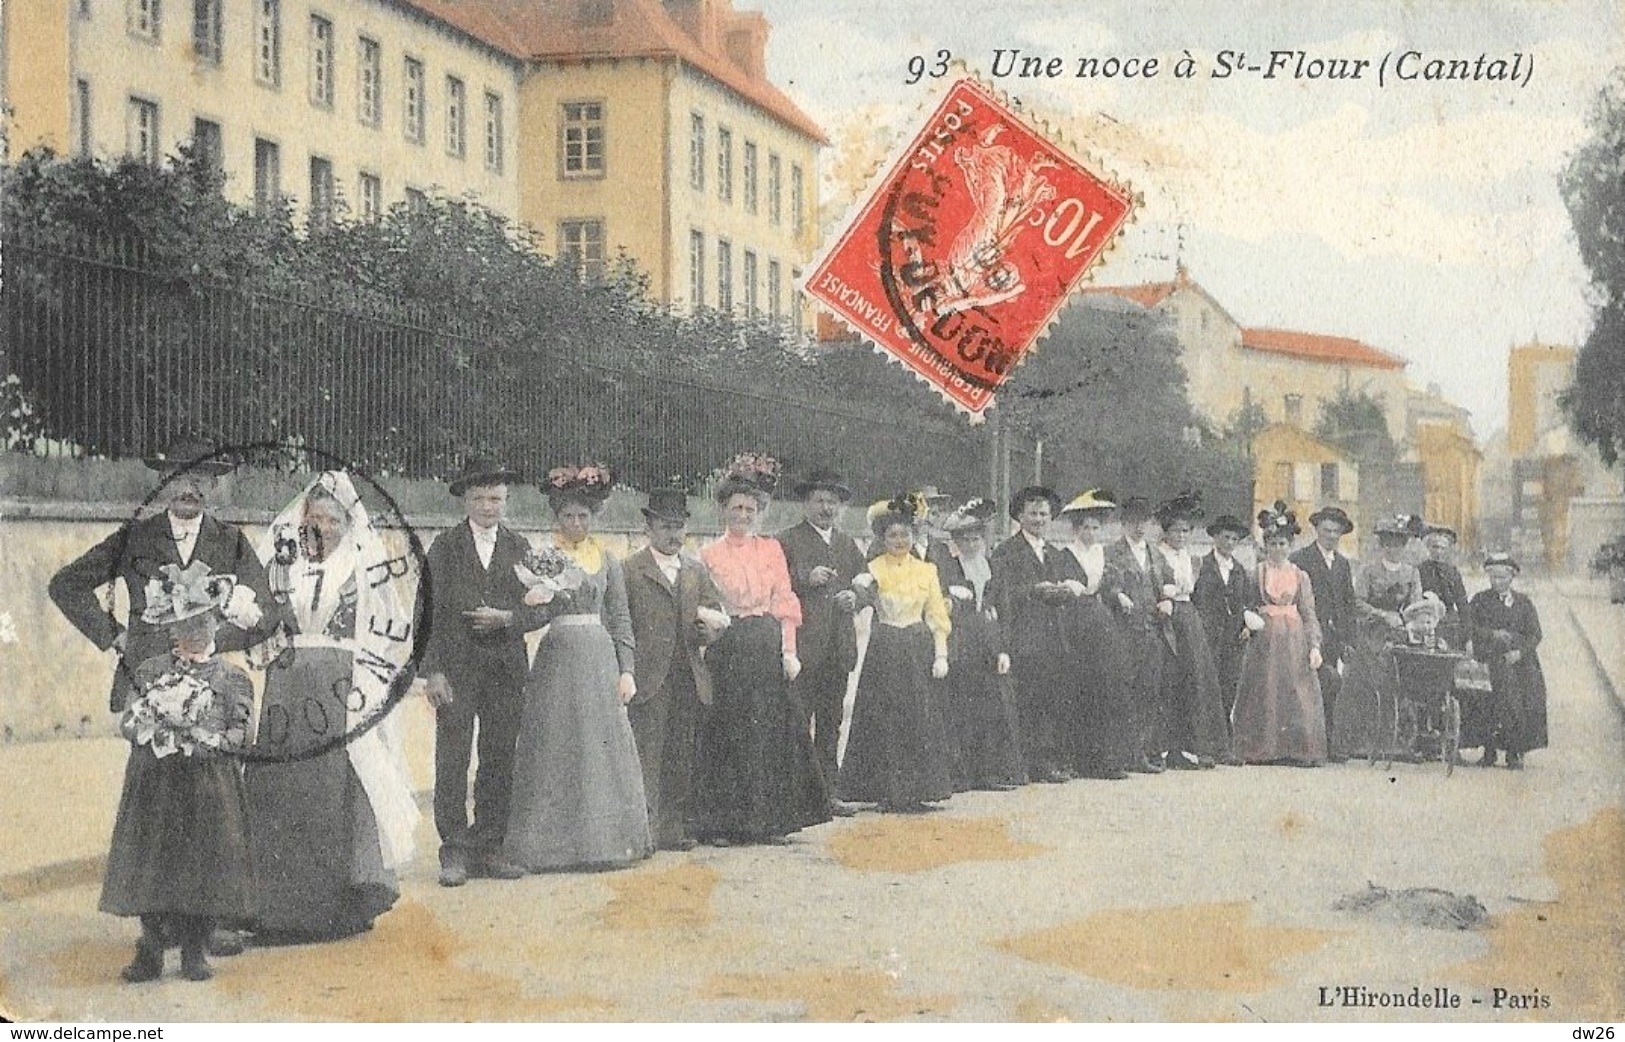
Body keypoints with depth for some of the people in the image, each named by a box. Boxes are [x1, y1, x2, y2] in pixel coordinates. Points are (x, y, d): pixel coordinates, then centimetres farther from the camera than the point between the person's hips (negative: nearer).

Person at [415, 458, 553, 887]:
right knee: (452, 762, -5)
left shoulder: (519, 548, 12)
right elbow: (428, 610, -2)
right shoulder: (444, 547, 3)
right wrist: (432, 670, -10)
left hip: (506, 670, 3)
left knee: (499, 762, 4)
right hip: (456, 669, -3)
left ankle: (489, 848, 11)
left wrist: (507, 618, -10)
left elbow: (541, 609, 10)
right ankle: (455, 851, -1)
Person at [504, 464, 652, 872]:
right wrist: (533, 601, -25)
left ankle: (605, 839, 9)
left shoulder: (607, 559, 12)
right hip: (557, 659, -3)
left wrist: (626, 669, 4)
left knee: (604, 746, 2)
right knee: (555, 749, -3)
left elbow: (620, 619, 12)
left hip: (601, 659, 3)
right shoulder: (540, 557, 3)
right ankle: (552, 843, 2)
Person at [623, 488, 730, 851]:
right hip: (649, 681, -5)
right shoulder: (630, 570, 0)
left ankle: (676, 829, 11)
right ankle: (644, 831, -5)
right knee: (647, 756, -7)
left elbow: (718, 616, 16)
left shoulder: (696, 570, 17)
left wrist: (706, 626, -6)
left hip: (689, 679, 5)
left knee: (683, 758, 6)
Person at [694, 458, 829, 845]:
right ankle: (722, 823, 1)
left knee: (771, 730, 2)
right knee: (727, 734, -4)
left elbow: (785, 603, 8)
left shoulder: (771, 550, 12)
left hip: (768, 649, 3)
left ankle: (770, 820, 9)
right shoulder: (710, 555, 5)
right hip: (727, 650, -2)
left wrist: (789, 651, 0)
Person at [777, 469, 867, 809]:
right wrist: (807, 580, -20)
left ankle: (827, 790, 14)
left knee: (831, 722, 9)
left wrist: (854, 597, 3)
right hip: (802, 646, -6)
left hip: (839, 646, 6)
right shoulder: (787, 541, 0)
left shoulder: (848, 545, 19)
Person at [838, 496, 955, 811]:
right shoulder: (874, 569, 4)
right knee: (885, 718, -4)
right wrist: (866, 589, -33)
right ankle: (888, 791, 1)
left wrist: (940, 655, -1)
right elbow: (871, 603, -12)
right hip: (885, 651, -2)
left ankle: (916, 790, 6)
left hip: (919, 649, 2)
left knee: (919, 717, 0)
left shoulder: (926, 570, 11)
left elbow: (937, 616, 8)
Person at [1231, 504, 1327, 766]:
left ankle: (1298, 750, -3)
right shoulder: (1255, 573, 8)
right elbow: (1247, 605, 11)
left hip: (1294, 641, 1)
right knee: (1263, 695, -4)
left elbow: (1310, 615, 7)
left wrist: (1314, 646, -4)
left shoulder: (1300, 576, 9)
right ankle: (1262, 751, 0)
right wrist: (1248, 616, -12)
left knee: (1297, 694, -5)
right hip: (1263, 640, -1)